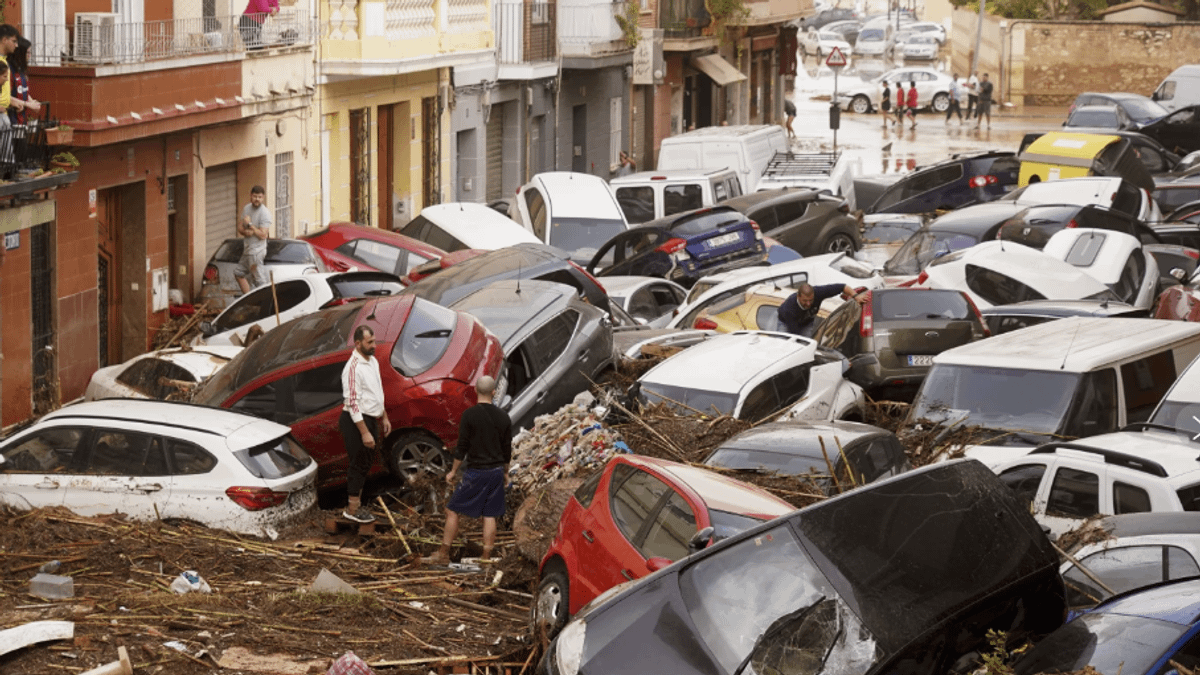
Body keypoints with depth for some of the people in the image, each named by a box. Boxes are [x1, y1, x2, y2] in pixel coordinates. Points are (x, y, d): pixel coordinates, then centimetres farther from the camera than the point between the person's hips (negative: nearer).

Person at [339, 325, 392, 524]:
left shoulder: (373, 362, 8)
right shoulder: (353, 368, -22)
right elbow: (353, 402, -24)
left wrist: (384, 417, 20)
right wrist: (364, 432, -25)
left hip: (370, 419, 9)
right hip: (355, 421, -9)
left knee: (366, 463, 17)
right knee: (358, 464, -2)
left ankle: (356, 503, 28)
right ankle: (352, 509, 8)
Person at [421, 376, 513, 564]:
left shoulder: (470, 415, -11)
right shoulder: (503, 417, 3)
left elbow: (462, 447, -10)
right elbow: (507, 449, 10)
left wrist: (453, 471, 1)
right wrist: (505, 471, 24)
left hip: (476, 471, -5)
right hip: (496, 471, 5)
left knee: (453, 511, 4)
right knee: (490, 515, 9)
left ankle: (443, 554, 6)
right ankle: (486, 558, 9)